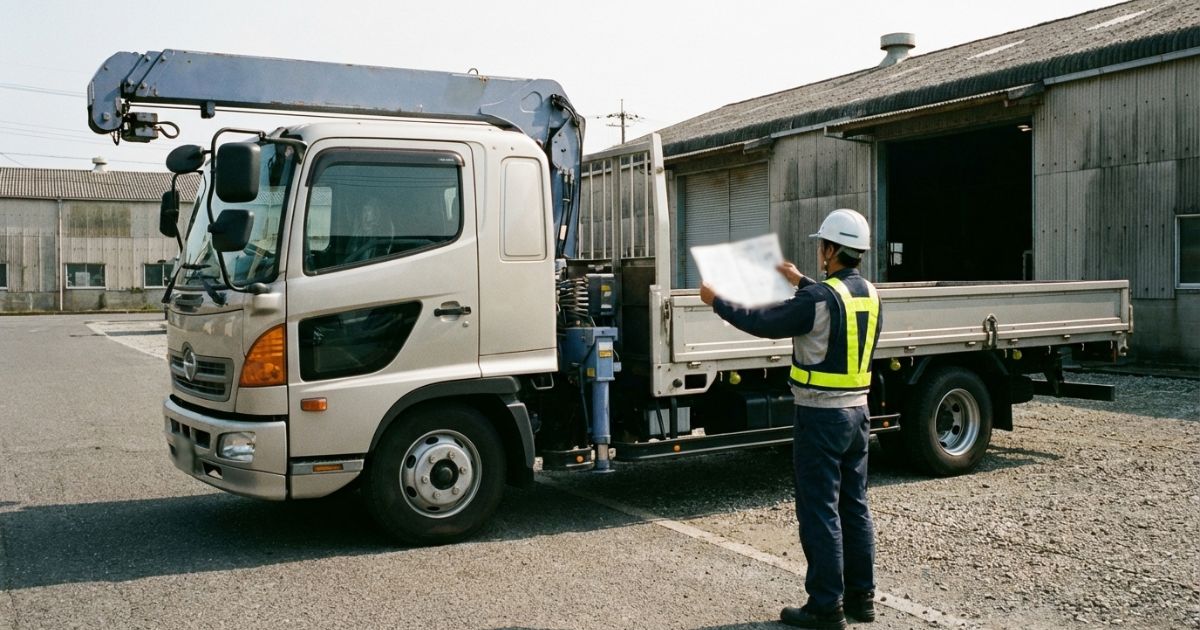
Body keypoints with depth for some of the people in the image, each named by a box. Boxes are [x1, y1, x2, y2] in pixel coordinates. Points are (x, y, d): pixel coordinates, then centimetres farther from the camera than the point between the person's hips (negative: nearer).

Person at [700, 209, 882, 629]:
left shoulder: (818, 298, -19)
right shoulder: (869, 294, 6)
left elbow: (763, 323, -10)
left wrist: (717, 302, 3)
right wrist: (802, 282, 38)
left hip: (821, 416, -8)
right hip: (857, 412, 8)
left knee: (820, 513, -1)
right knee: (854, 508, 14)